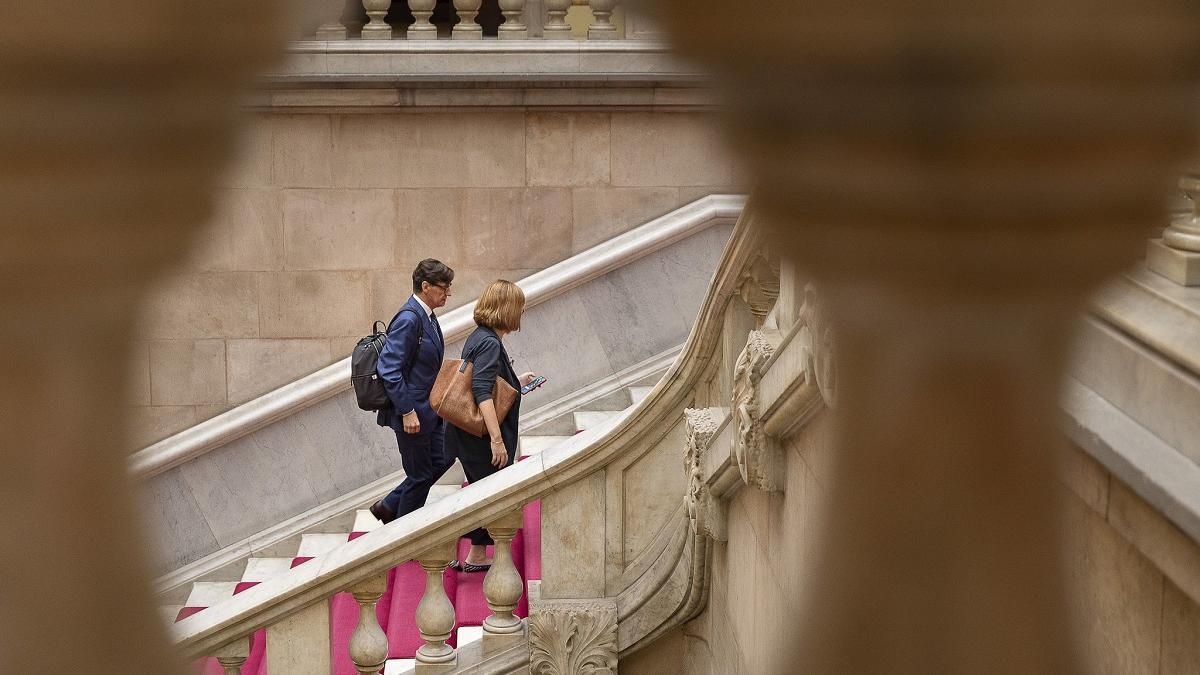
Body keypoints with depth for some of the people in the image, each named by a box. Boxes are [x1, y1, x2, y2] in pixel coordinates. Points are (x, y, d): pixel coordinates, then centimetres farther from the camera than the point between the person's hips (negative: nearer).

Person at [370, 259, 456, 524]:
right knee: (420, 475, 2)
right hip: (412, 411, -10)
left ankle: (389, 507, 26)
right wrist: (407, 412, -24)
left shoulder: (426, 316, 9)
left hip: (429, 408, 10)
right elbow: (389, 370, -25)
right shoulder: (409, 319, -22)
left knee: (443, 459, 17)